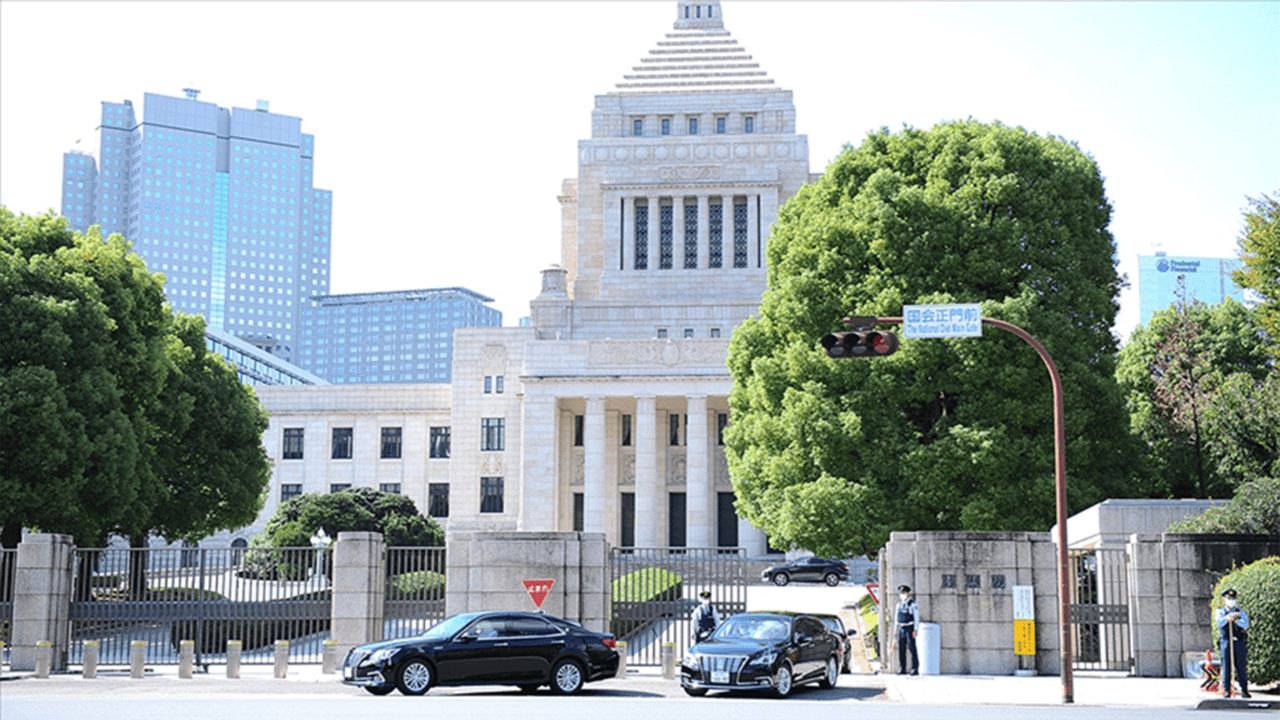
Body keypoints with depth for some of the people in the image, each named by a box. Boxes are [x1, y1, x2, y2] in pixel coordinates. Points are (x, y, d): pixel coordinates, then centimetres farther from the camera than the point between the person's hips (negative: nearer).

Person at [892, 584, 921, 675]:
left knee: (912, 650, -7)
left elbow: (916, 618, -12)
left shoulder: (913, 604, -9)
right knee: (901, 650, 3)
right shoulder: (899, 605, 11)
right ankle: (902, 670, 7)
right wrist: (895, 630, 12)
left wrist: (915, 630, -19)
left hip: (910, 630, -6)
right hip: (901, 630, 6)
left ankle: (915, 670, -4)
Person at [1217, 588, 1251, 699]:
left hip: (1240, 643, 1)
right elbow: (1220, 623, -10)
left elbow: (1245, 624, -5)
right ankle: (1226, 690, -2)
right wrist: (1227, 617, -31)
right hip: (1226, 641, -1)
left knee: (1242, 666, -2)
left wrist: (1236, 620, -25)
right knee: (1226, 666, -5)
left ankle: (1244, 690, 4)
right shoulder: (1221, 612, 11)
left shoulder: (1241, 612, 13)